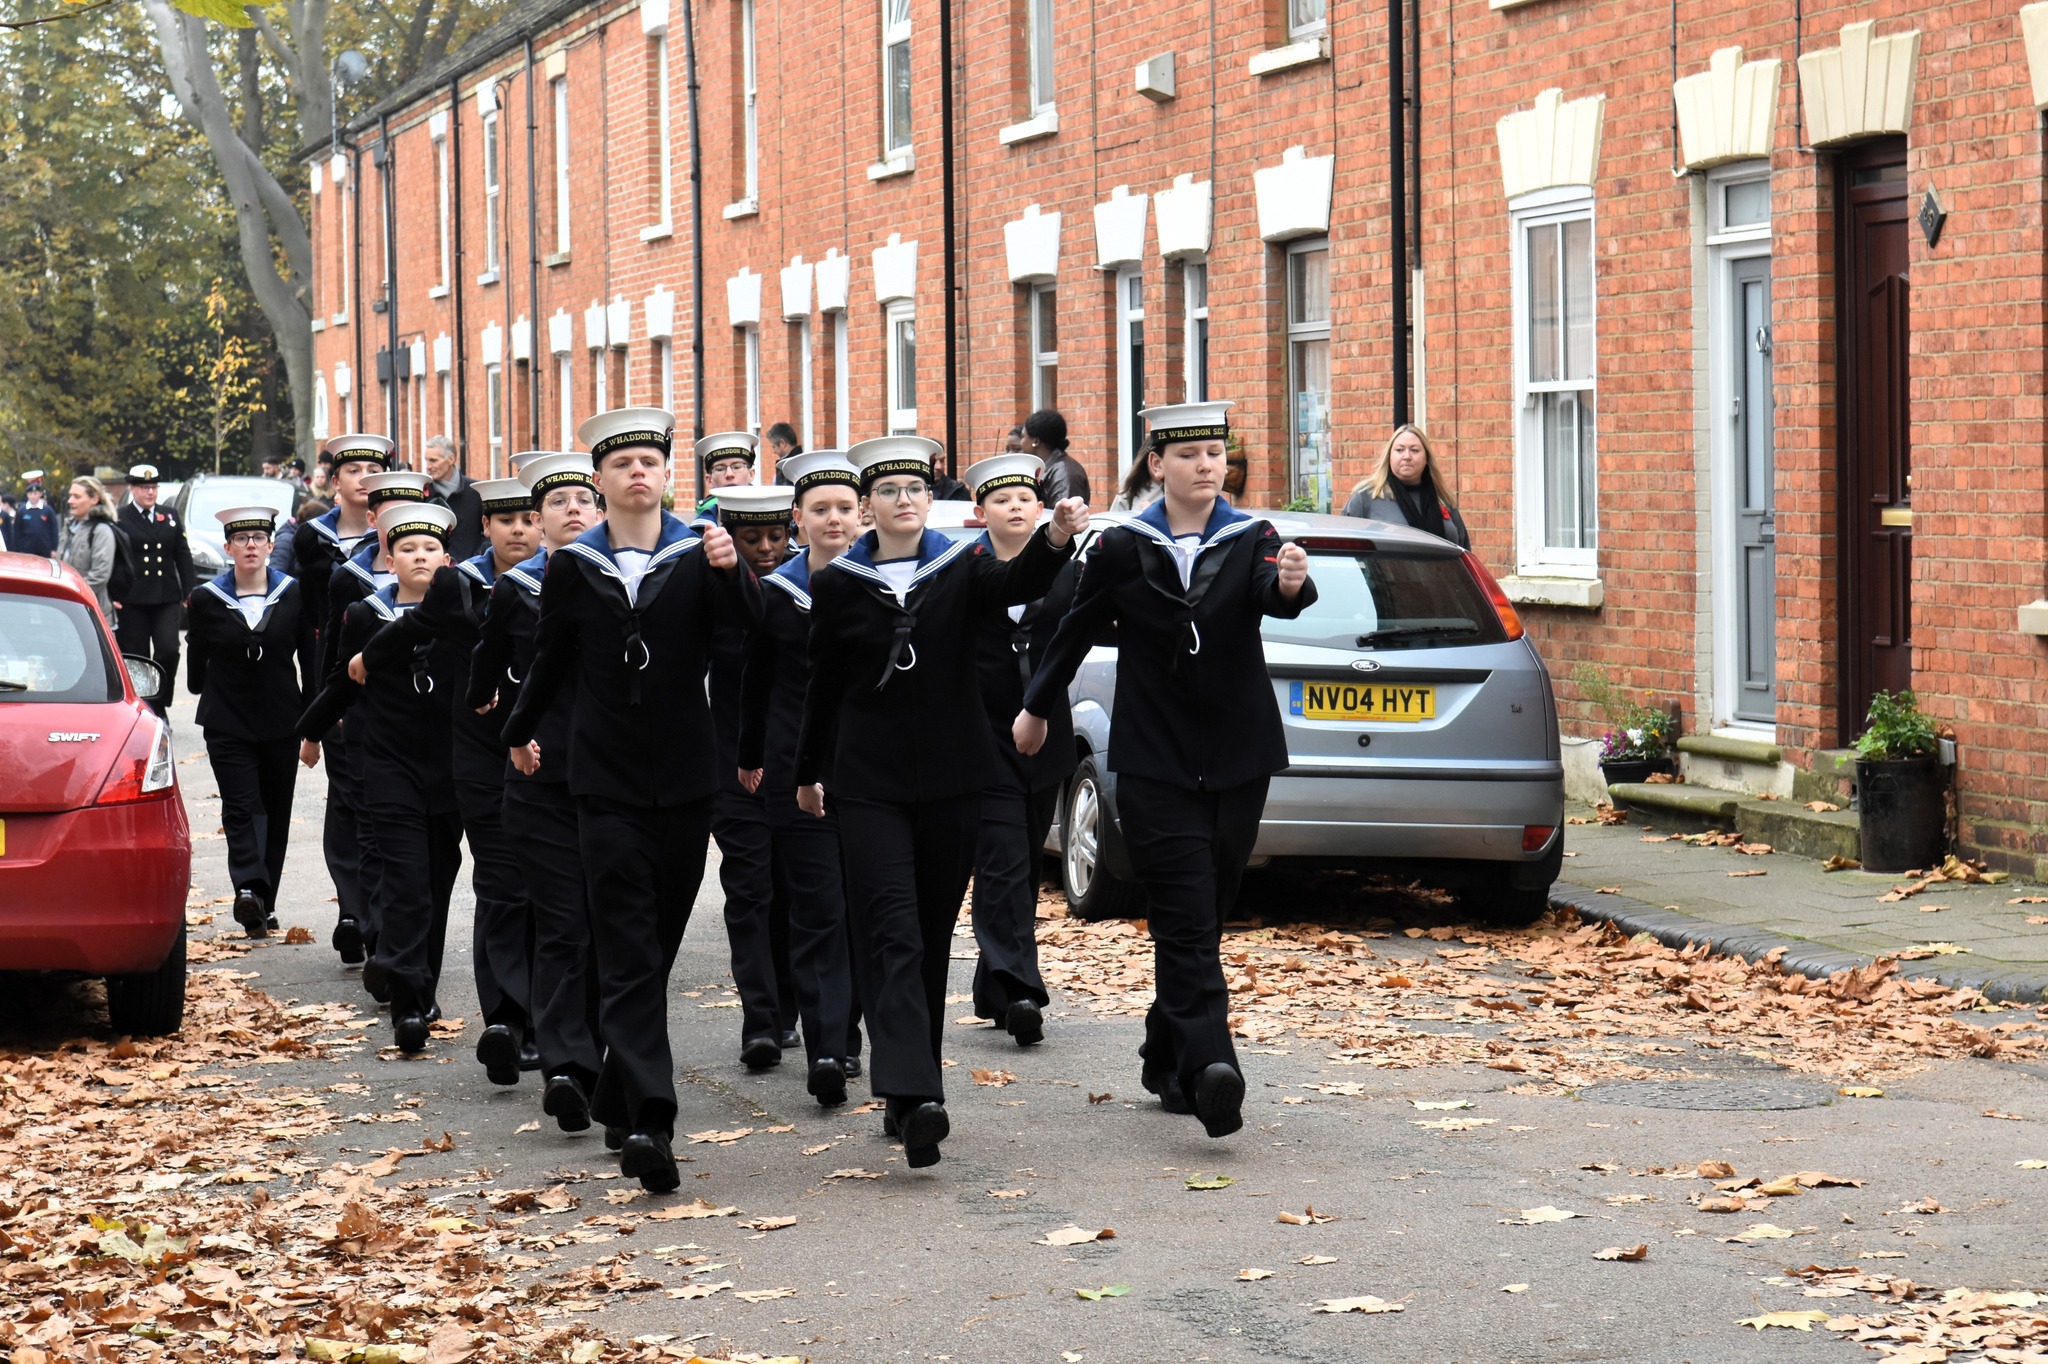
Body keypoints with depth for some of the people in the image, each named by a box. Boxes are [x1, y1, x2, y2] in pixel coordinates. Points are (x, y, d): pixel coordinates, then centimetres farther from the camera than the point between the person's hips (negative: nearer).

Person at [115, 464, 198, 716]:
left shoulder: (170, 517, 13)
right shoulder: (120, 519, 1)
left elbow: (183, 557, 13)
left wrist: (191, 592, 5)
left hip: (167, 598, 2)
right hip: (132, 601, -2)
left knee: (168, 650, -12)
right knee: (136, 657, 2)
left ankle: (159, 704, 5)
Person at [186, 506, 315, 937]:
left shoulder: (294, 595, 1)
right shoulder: (207, 599, -2)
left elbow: (309, 658, 6)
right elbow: (196, 660, 12)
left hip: (282, 722, 2)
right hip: (228, 724, -2)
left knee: (276, 813, 6)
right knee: (242, 808, -14)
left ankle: (263, 904, 14)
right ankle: (249, 890, -27)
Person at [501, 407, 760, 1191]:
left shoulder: (698, 556, -1)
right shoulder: (573, 567, 1)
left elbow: (745, 622, -20)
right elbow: (552, 661, 17)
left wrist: (731, 570, -40)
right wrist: (518, 733, 28)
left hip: (685, 778, 1)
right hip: (607, 780, -1)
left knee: (656, 948, 10)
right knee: (628, 953, -11)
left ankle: (618, 1104, 24)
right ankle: (648, 1119, -21)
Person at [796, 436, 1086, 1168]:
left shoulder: (962, 570, 2)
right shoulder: (837, 585, 2)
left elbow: (1019, 583, -20)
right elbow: (825, 685, 12)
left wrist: (1056, 538, -40)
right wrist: (807, 771, 20)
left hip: (951, 778, 2)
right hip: (869, 781, -2)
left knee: (934, 938, 9)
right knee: (894, 937, -13)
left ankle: (910, 1094, 21)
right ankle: (914, 1098, -26)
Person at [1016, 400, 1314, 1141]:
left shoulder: (1251, 540, -1)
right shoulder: (1123, 549, -1)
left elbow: (1273, 594, -23)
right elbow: (1076, 630, 14)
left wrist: (1291, 582, -46)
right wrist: (1036, 707, 24)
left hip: (1237, 762, 2)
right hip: (1155, 765, -2)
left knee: (1203, 918, 10)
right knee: (1188, 921, -13)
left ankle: (1168, 1063, 26)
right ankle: (1210, 1073, -24)